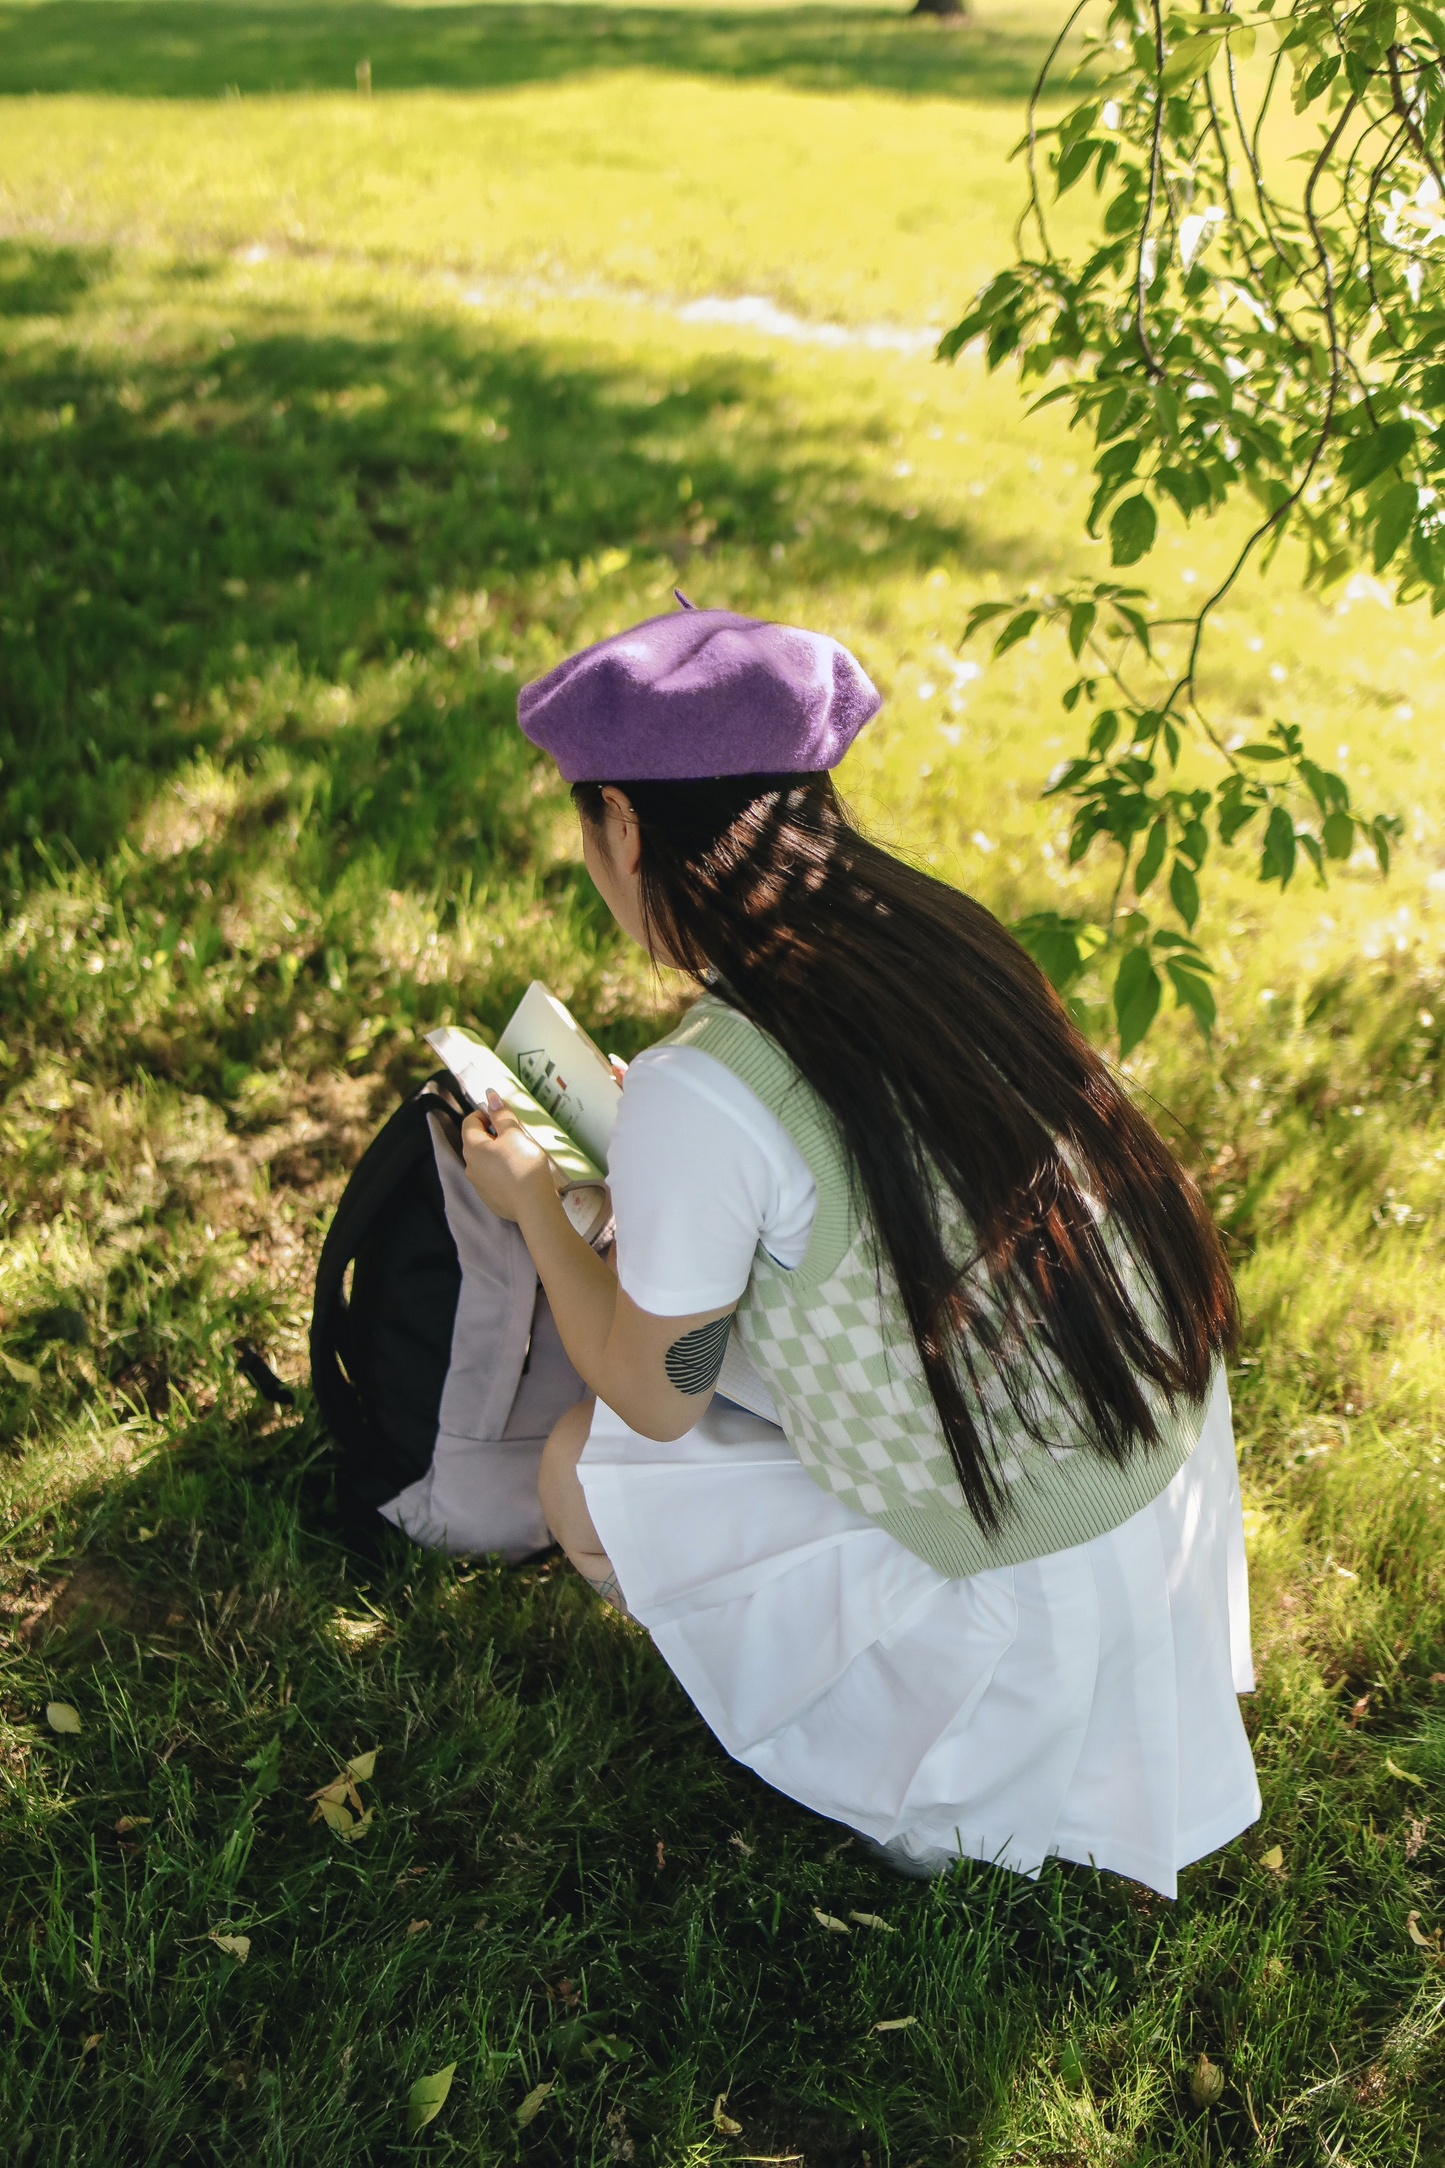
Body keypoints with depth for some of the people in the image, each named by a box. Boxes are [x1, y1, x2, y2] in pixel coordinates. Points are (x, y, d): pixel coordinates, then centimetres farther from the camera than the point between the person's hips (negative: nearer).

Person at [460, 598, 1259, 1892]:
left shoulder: (698, 1100, -25)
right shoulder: (932, 925, -4)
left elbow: (655, 1397, -8)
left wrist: (533, 1204, 6)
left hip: (1032, 1574, -7)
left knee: (587, 1474, 7)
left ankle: (921, 1777, 14)